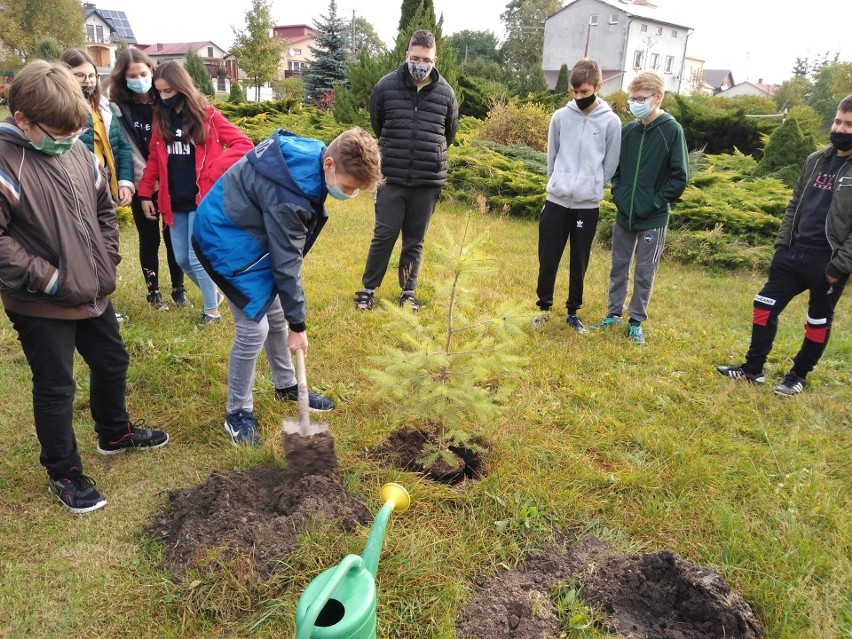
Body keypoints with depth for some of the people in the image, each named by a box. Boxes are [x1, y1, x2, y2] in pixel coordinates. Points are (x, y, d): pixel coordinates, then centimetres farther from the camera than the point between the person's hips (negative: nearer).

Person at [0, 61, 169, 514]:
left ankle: (114, 433, 46)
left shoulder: (77, 151, 1)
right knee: (55, 387, 6)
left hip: (93, 292, 7)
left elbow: (104, 207, 13)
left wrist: (107, 259, 5)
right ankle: (63, 475, 26)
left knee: (112, 362, 21)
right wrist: (45, 277, -20)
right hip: (40, 305, -6)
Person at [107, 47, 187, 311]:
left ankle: (178, 288, 22)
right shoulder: (118, 109, -3)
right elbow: (126, 149, -7)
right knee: (149, 240, 8)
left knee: (173, 237, 6)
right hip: (143, 185, -1)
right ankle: (153, 291, 23)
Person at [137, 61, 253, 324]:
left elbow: (244, 145, -10)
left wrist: (215, 170, -18)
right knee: (182, 259, 10)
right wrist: (145, 193, 5)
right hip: (174, 201, 6)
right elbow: (154, 158, 11)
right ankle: (214, 294, 33)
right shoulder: (161, 119, 9)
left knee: (197, 258, -4)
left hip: (202, 199, -6)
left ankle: (211, 311, 14)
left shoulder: (206, 115, -6)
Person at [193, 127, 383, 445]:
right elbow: (286, 264, -27)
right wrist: (298, 324, -17)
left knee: (276, 314, 14)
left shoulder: (312, 155, -9)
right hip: (225, 240, -9)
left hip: (251, 232, 9)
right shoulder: (291, 194, -35)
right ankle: (238, 413, 9)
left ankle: (287, 386, 33)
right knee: (254, 327, -10)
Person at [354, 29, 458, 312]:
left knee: (415, 241, 10)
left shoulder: (445, 93, 1)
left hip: (428, 181, 1)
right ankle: (368, 289, 18)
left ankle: (408, 292, 24)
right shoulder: (386, 86, -3)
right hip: (392, 178, -1)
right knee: (384, 235, 2)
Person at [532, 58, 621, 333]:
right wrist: (558, 184, 6)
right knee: (547, 260, 5)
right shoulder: (560, 116, 2)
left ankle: (573, 312, 22)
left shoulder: (611, 122, -3)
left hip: (588, 205, -1)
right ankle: (544, 307, 22)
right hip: (556, 200, 1)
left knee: (579, 264, 8)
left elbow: (610, 165, 2)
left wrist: (591, 187, 1)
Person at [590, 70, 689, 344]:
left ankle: (636, 321, 19)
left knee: (645, 273, 6)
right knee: (618, 267, 13)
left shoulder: (672, 131, -9)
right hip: (624, 215, 4)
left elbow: (680, 177, -9)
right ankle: (614, 314, 27)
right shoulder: (627, 130, 3)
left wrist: (655, 202, -12)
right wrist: (618, 195, 1)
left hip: (653, 218, -4)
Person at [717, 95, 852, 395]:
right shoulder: (816, 160, 8)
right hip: (794, 253, 6)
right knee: (765, 306, 7)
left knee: (818, 321, 10)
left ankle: (799, 375, 27)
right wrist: (782, 243, 8)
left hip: (827, 262, -5)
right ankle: (753, 368, 19)